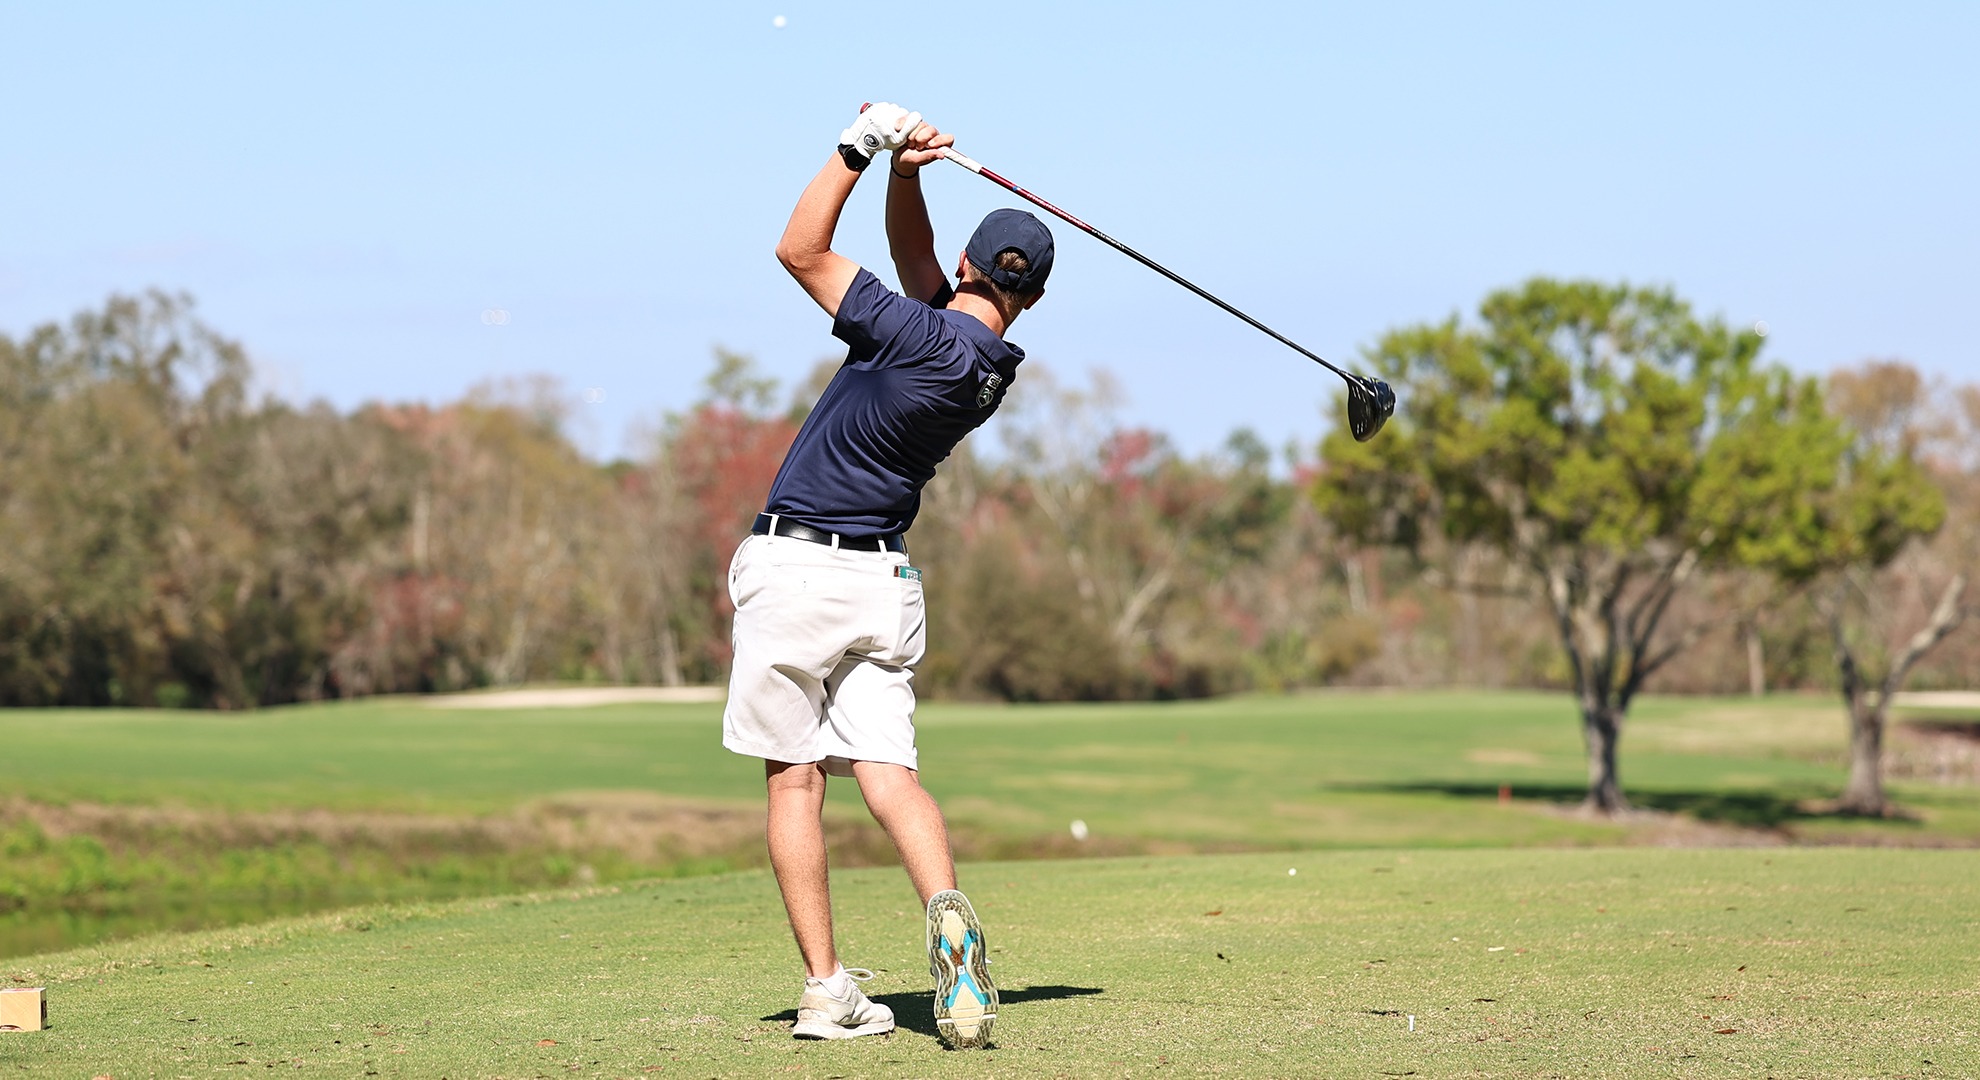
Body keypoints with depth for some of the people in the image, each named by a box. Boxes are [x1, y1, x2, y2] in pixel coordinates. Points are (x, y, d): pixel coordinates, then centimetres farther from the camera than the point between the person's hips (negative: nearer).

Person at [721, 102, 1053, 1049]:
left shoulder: (918, 335, -15)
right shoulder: (994, 365, 6)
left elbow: (799, 249, -9)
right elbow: (912, 254, 17)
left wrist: (862, 148, -6)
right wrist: (904, 173, 1)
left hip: (797, 570, -5)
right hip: (886, 584, 6)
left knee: (793, 779, 1)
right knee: (888, 773, 0)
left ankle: (827, 989, -3)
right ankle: (946, 910, -29)